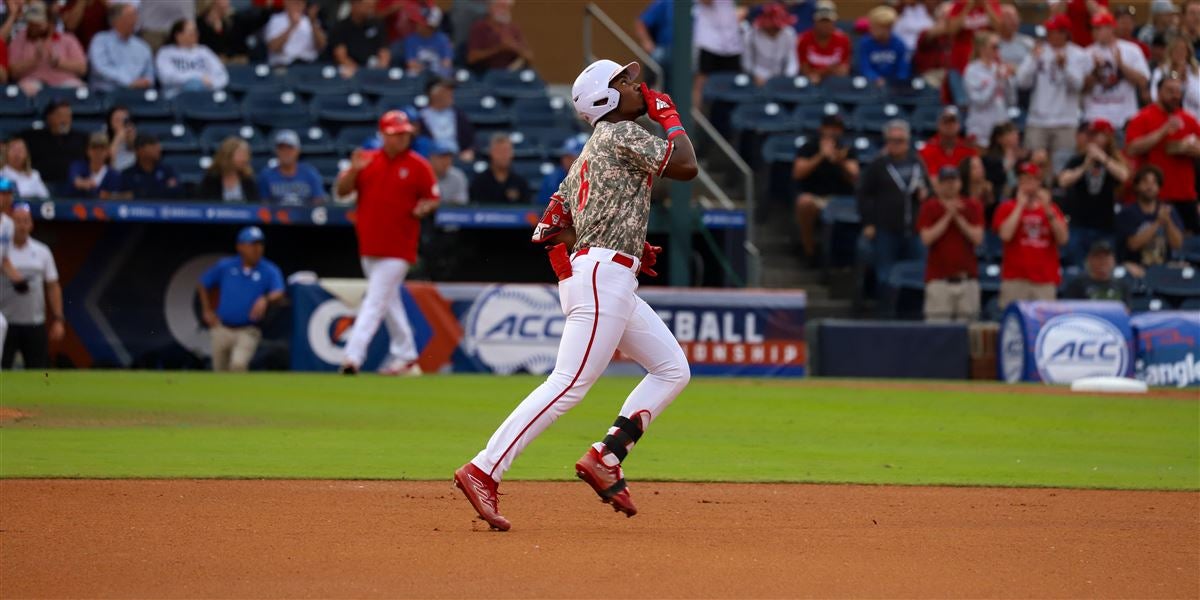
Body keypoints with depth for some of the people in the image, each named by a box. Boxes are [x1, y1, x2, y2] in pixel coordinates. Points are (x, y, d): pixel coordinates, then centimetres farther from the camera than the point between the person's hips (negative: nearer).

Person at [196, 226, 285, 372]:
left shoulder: (270, 271, -3)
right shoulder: (225, 266, 4)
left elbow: (279, 294, -20)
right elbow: (202, 285, 17)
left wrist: (266, 300, -41)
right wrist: (207, 311, 10)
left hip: (248, 332, -3)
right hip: (222, 330, 3)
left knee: (238, 364, -27)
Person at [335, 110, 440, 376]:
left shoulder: (418, 166, -2)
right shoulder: (367, 160, 7)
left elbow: (433, 199, 3)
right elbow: (342, 191, 4)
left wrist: (425, 208, -19)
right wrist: (353, 170, -14)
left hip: (398, 248, -5)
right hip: (369, 245, 5)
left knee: (376, 300, -11)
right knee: (390, 302, 14)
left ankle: (353, 356, -18)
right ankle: (407, 359, 25)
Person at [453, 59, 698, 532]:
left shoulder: (591, 152, 22)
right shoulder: (621, 133, -5)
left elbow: (555, 227, 20)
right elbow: (686, 167, -14)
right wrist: (670, 117, 2)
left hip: (613, 284, 10)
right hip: (604, 276, -10)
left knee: (672, 369, 12)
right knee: (569, 385, -16)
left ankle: (604, 459, 3)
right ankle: (483, 471, -21)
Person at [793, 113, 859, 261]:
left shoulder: (848, 151, 10)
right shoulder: (808, 148, 6)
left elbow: (854, 178, -4)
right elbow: (797, 174, -8)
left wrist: (841, 163, -24)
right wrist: (820, 157, -16)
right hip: (814, 197, -1)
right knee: (804, 202, -38)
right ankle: (809, 250, -24)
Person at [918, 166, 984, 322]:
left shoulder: (973, 207, 9)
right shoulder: (930, 208, 5)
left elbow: (978, 238, -1)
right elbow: (926, 238, -7)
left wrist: (958, 217, -8)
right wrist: (948, 216, -9)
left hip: (967, 278, 2)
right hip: (939, 278, -2)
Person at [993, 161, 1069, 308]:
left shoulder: (1051, 208, 15)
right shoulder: (1007, 208, 7)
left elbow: (1063, 239, 3)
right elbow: (1005, 234, -11)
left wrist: (1048, 210, -5)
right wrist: (1020, 206, -5)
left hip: (1045, 280, 2)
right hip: (1015, 279, -2)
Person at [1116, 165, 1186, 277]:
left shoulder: (1169, 211, 8)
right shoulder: (1127, 213, 0)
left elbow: (1177, 245, 0)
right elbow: (1133, 244, -12)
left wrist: (1168, 221, -15)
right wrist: (1158, 223, -17)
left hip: (1163, 268, 2)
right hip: (1137, 269, -2)